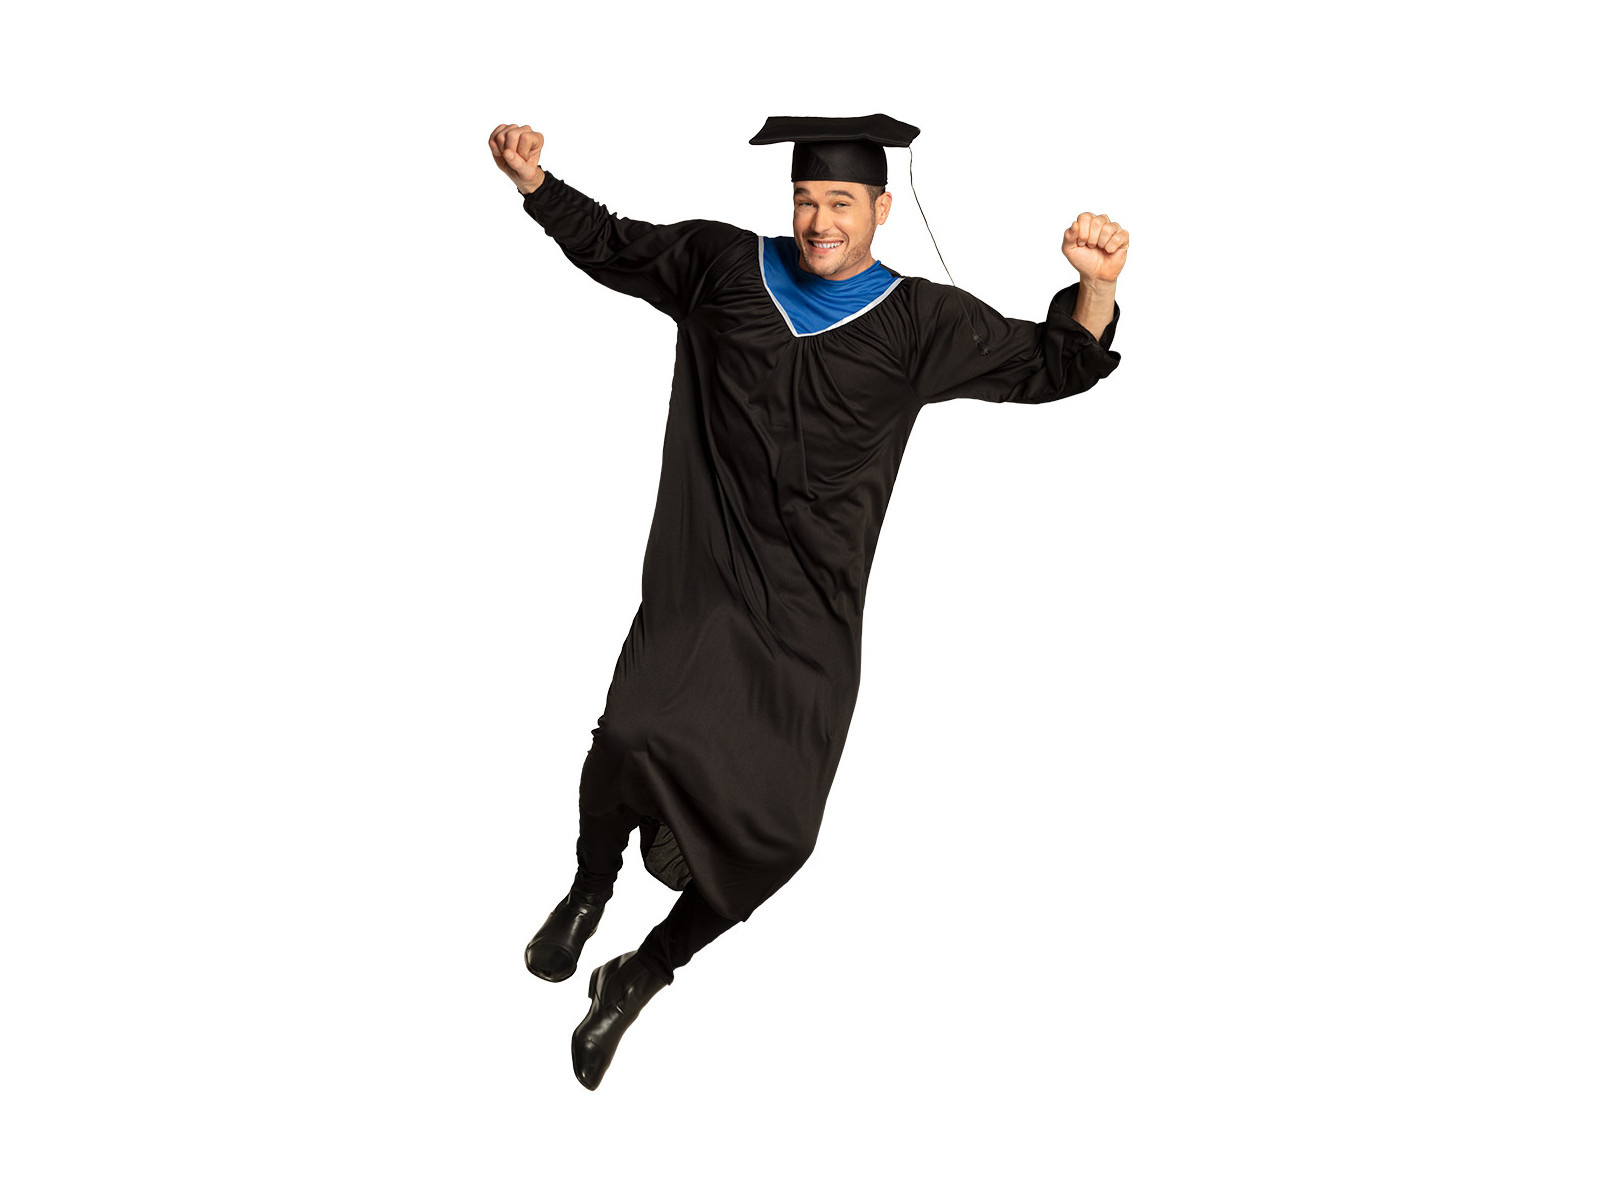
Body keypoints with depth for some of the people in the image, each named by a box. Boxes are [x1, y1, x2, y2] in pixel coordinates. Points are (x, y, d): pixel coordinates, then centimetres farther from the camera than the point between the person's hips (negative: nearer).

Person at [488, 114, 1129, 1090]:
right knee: (639, 735, -27)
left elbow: (1053, 365, 4)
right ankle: (592, 885, 7)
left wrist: (1097, 285, -14)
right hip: (700, 583, 0)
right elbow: (612, 243, 21)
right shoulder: (722, 267, 7)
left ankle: (640, 976, 22)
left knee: (772, 833, -5)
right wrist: (535, 180, 10)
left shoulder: (920, 323, 4)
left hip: (812, 618, 0)